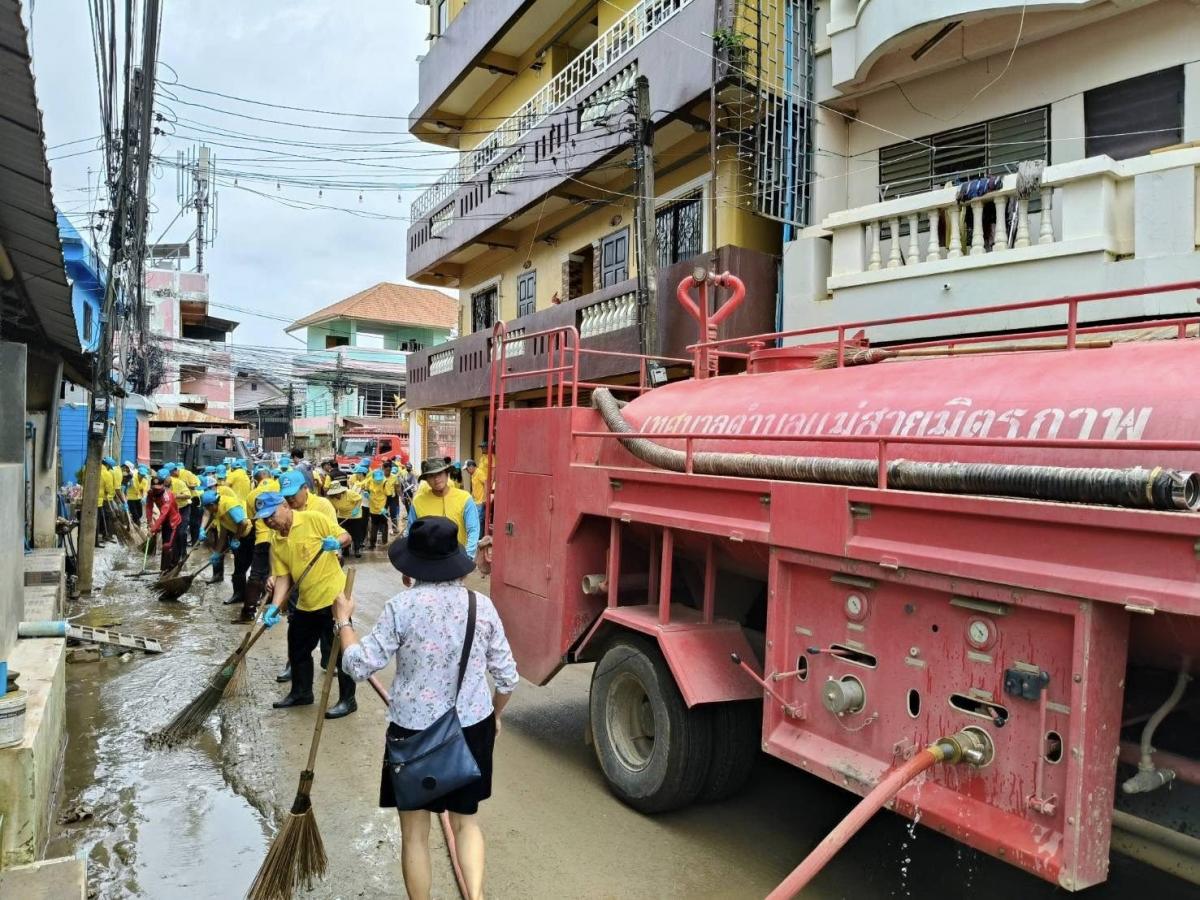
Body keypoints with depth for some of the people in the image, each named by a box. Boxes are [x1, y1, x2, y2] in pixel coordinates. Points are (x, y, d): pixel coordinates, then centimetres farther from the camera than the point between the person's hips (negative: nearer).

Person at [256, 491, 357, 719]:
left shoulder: (314, 519, -12)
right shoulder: (276, 542, 6)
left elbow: (345, 536, -7)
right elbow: (282, 577, 4)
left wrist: (336, 542, -30)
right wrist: (275, 606, -9)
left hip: (332, 597, -7)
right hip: (305, 603, 7)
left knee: (338, 651, 1)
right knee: (298, 649, 19)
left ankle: (348, 699, 14)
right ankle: (301, 692, 39)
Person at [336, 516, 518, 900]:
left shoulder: (401, 606, -15)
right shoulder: (482, 605, -6)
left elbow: (359, 665, -12)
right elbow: (507, 675, -1)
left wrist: (343, 619, 3)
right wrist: (495, 714, 18)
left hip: (413, 730, -2)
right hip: (472, 727, 3)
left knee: (414, 832, 17)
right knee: (466, 821, 22)